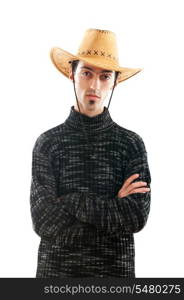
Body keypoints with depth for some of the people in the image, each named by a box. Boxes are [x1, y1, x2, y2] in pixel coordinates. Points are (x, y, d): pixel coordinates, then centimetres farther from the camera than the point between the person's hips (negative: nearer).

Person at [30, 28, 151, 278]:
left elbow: (138, 218, -13)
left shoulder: (131, 143, -3)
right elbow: (44, 222, -12)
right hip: (56, 268, 0)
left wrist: (73, 202, -14)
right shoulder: (48, 143, -4)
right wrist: (114, 208, -13)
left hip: (116, 269, 1)